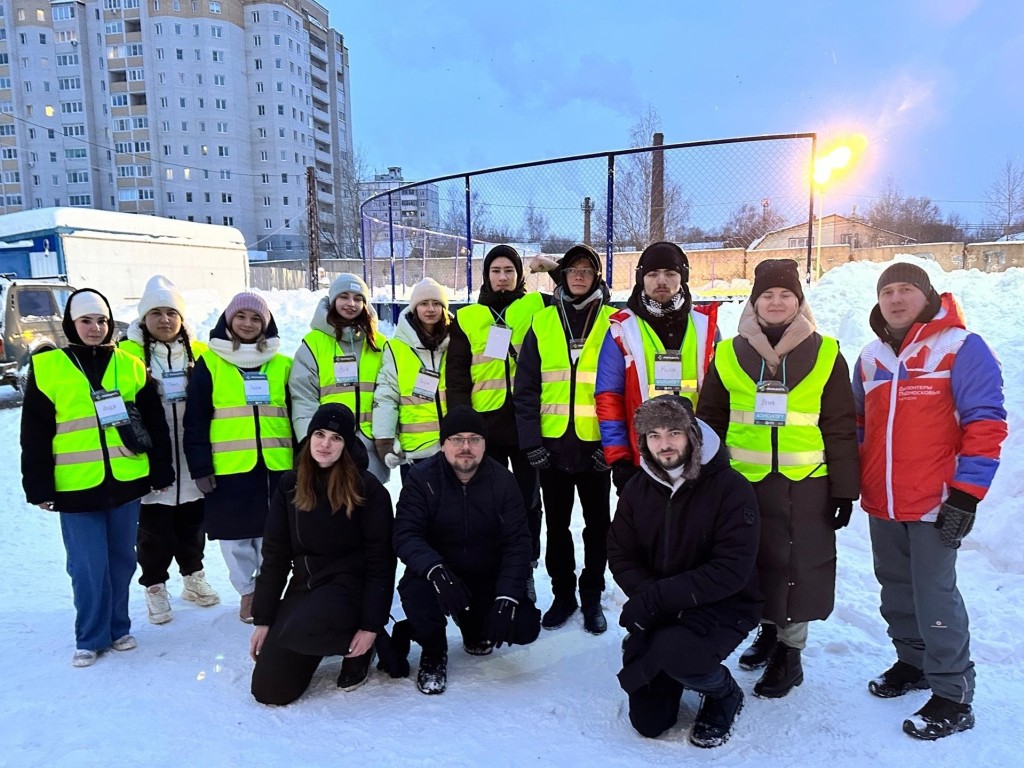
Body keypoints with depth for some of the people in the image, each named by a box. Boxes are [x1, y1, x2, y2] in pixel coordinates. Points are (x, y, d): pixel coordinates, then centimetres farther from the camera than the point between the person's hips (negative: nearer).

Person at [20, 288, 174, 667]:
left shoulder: (130, 365, 6)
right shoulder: (46, 368, 0)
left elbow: (155, 424, 8)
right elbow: (35, 436, 0)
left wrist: (161, 473, 6)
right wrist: (39, 487, -3)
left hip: (126, 482, 2)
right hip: (76, 486, -2)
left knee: (121, 560, 12)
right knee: (87, 567, 3)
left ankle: (118, 628, 28)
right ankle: (91, 638, 19)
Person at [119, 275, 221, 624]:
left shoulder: (198, 353, 5)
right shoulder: (128, 354, -4)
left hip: (192, 459, 3)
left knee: (192, 524, 16)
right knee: (154, 530, 7)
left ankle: (193, 577, 33)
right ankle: (155, 587, 24)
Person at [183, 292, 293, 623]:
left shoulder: (281, 365, 7)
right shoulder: (210, 363, 1)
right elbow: (195, 420, -1)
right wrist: (199, 466, -6)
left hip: (276, 465, 2)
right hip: (229, 467, -1)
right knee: (236, 535, 8)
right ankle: (248, 592, 25)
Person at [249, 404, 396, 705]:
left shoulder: (367, 488, -11)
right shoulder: (290, 485, 2)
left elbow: (380, 560, -11)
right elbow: (275, 555, 5)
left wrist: (372, 624, -15)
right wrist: (263, 618, 2)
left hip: (348, 585, -5)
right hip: (303, 585, 5)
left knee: (295, 633, -34)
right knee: (268, 690, -2)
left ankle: (358, 650, -1)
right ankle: (329, 637, 25)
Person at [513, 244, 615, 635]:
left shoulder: (612, 322, 0)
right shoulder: (542, 322, 3)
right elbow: (525, 387, 1)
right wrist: (531, 441, -6)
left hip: (596, 445, -1)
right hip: (553, 444, 1)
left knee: (597, 523, 11)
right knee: (557, 523, 12)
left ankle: (592, 595, 27)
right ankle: (562, 593, 28)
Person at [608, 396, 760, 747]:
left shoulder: (730, 488, -19)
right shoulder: (636, 489, -3)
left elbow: (732, 570, -24)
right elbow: (620, 556, -2)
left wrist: (657, 596, -29)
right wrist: (646, 597, -22)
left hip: (724, 606, -4)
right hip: (658, 611, 4)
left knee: (673, 651, -34)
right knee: (648, 722, 4)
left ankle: (724, 694, 0)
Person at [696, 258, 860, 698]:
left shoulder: (825, 355, 0)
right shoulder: (729, 355, 2)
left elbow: (841, 429, 1)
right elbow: (709, 422, 7)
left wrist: (845, 489, 0)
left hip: (806, 484, -2)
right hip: (744, 481, 2)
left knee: (798, 565, 7)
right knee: (755, 560, 14)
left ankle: (790, 650, 25)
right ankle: (769, 629, 37)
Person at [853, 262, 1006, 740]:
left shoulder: (961, 347, -8)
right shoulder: (871, 357, 10)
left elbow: (985, 423, -11)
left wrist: (965, 494, -15)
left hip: (935, 503, -6)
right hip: (881, 503, 6)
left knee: (935, 595, -2)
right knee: (895, 588, 17)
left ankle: (952, 694, 13)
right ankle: (912, 661, 36)